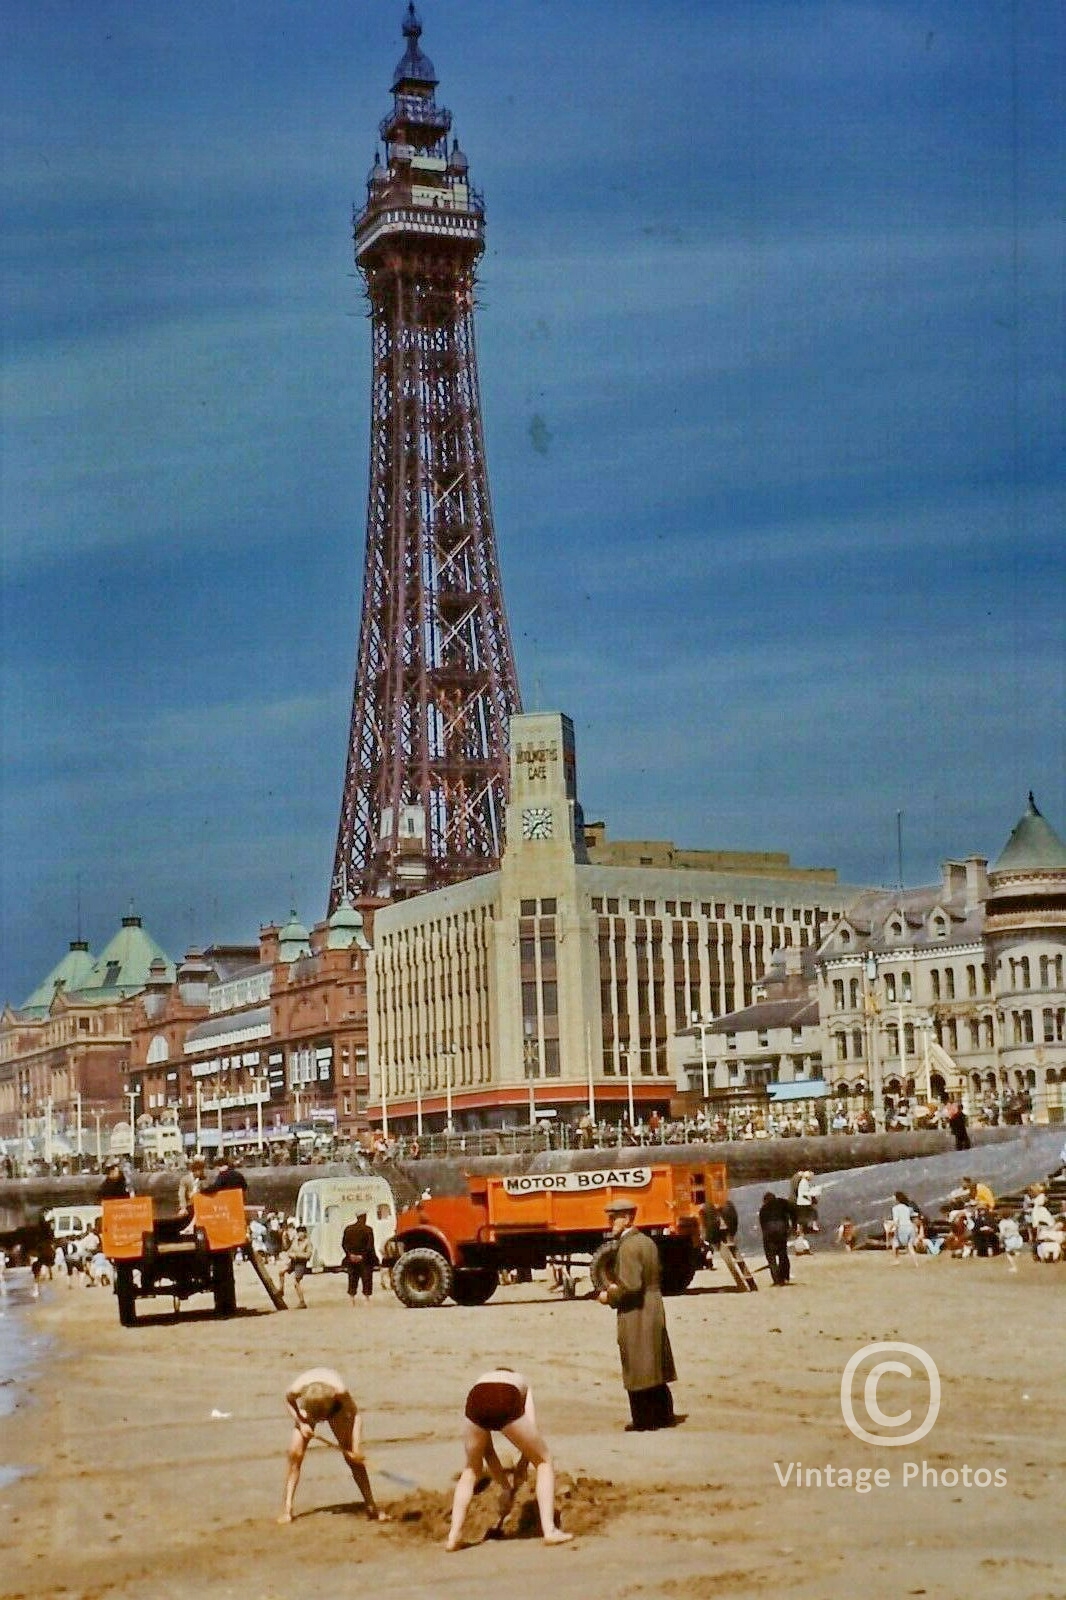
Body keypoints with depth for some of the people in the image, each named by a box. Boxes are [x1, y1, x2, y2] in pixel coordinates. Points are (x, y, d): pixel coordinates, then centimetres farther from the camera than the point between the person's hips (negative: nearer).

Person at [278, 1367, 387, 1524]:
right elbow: (289, 1400, -12)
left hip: (336, 1406, -1)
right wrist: (301, 1423, -23)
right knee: (295, 1454, -15)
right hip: (306, 1408, 1)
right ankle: (287, 1508, -7)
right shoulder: (297, 1388, -40)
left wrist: (357, 1448, -33)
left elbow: (355, 1414, -27)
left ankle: (371, 1507, -1)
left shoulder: (340, 1389, -44)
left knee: (352, 1456, -8)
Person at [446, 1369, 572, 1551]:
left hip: (475, 1402, 2)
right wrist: (521, 1468, 28)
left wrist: (505, 1485, 42)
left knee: (471, 1471, 29)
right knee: (543, 1462, 22)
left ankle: (453, 1536, 21)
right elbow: (531, 1426, 21)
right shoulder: (522, 1382, 40)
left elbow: (486, 1449, 38)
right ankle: (549, 1531, 15)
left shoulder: (482, 1380, 41)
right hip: (508, 1405, -2)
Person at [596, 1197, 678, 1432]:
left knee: (637, 1370, -1)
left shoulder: (628, 1247, -18)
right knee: (654, 1367, 16)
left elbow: (630, 1286, -25)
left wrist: (609, 1296, -9)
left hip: (636, 1316, -9)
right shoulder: (647, 1241, 12)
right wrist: (617, 1287, 12)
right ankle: (664, 1415, 21)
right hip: (655, 1312, 9)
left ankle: (643, 1422, 4)